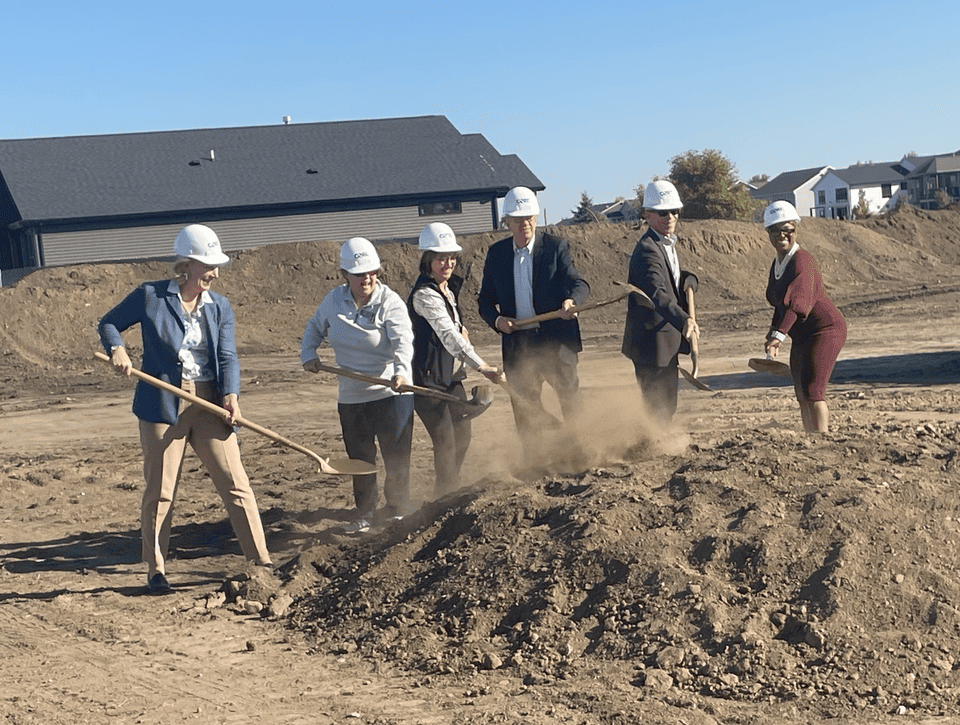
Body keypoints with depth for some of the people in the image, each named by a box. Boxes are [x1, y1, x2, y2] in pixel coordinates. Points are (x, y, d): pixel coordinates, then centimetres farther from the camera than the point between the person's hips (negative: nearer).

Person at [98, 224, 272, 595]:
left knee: (236, 484, 0)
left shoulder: (219, 307, 8)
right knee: (160, 491, 5)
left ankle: (262, 563, 7)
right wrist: (117, 348, -13)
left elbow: (227, 356, -1)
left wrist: (231, 393, -19)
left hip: (209, 405, 2)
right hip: (162, 405, -2)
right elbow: (108, 323, 10)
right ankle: (156, 569, 19)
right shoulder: (149, 296, 0)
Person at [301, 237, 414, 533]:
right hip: (351, 396, 4)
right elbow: (315, 327, 23)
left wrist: (400, 371, -45)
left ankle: (397, 512, 16)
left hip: (391, 393, -4)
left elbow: (403, 342, -27)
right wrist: (308, 354, 7)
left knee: (396, 457, -1)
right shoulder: (334, 299, 3)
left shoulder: (390, 302, -12)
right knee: (360, 459, 11)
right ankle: (365, 514, 26)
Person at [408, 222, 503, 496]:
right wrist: (482, 367, -39)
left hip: (452, 375, 9)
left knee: (462, 436, 16)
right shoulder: (424, 295, -20)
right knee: (445, 442, -9)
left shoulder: (449, 288, 9)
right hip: (428, 379, -9)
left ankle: (448, 493, 31)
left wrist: (461, 330, 3)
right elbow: (449, 336, -31)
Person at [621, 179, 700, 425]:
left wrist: (688, 279, -2)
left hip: (665, 342, 10)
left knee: (665, 406, 19)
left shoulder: (667, 244, 13)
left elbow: (672, 281, 23)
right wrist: (683, 320, -51)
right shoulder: (647, 250, -20)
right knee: (659, 407, -6)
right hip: (652, 342, -10)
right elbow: (657, 294, -36)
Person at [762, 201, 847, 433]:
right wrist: (773, 331, 14)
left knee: (813, 391, -18)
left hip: (825, 329, -10)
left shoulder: (802, 260, -19)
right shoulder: (777, 264, 10)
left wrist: (779, 334, -44)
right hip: (801, 336, 10)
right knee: (802, 395, 11)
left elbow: (797, 300, -34)